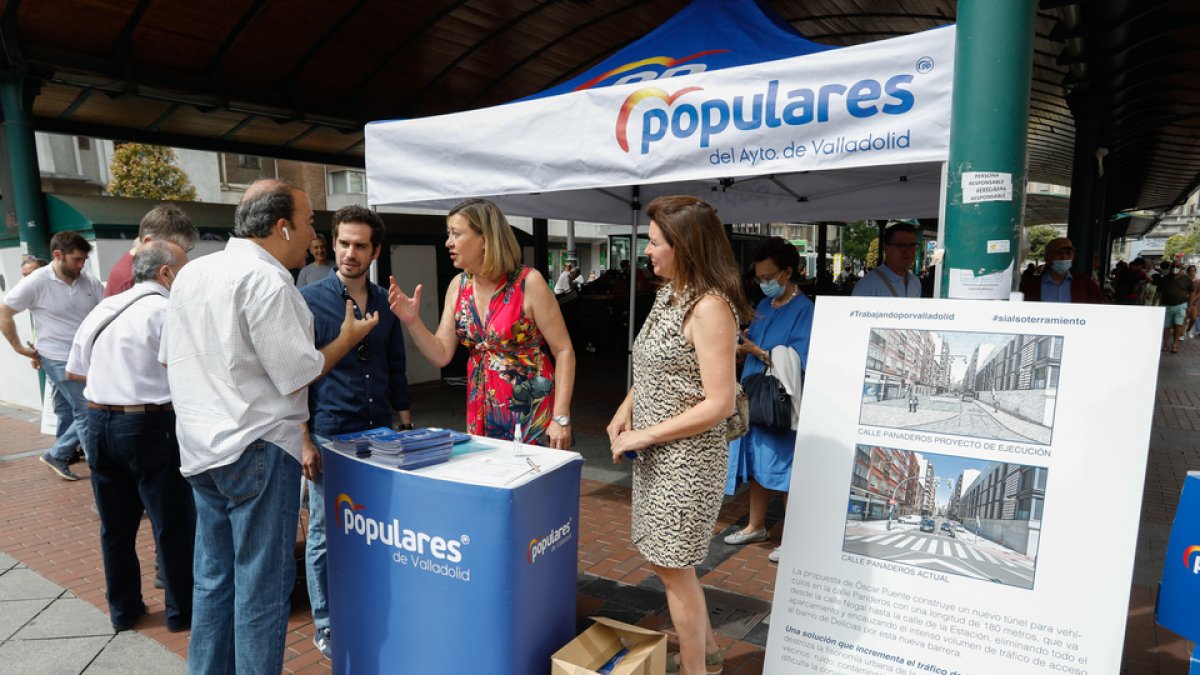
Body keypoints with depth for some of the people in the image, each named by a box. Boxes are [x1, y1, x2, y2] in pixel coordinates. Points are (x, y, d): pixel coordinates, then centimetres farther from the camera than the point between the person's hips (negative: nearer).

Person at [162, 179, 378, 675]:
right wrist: (348, 339, -3)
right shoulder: (267, 282, -18)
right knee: (263, 587, 4)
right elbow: (298, 376, -17)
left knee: (213, 578, 19)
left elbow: (169, 358, 16)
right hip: (257, 451, -9)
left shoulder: (191, 272, 9)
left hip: (199, 448, 9)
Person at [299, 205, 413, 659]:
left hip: (380, 434, 4)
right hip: (329, 436, -4)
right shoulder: (309, 300, -6)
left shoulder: (386, 302, 7)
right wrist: (303, 439, -11)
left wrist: (406, 426, 12)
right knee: (324, 535, 8)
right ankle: (326, 626, 25)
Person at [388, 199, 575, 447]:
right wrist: (412, 321, -11)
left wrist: (561, 418, -16)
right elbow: (441, 355, 5)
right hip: (481, 412, 5)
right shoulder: (458, 286, 3)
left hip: (532, 411, -5)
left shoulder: (528, 282, -13)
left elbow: (563, 351, -11)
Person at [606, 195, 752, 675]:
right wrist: (625, 411, 3)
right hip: (655, 456, 9)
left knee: (675, 568, 6)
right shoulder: (667, 296, 6)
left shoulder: (710, 307, -20)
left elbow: (719, 404, -24)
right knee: (660, 558, 21)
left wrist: (645, 436, -18)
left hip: (686, 458, -9)